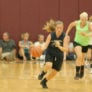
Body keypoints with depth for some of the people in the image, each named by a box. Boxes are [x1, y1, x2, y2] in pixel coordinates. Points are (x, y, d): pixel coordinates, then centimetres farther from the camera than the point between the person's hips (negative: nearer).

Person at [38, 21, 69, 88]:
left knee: (54, 73, 6)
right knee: (48, 66, -32)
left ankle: (44, 82, 33)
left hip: (59, 56, 2)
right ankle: (43, 73, 3)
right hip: (50, 54, -1)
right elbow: (45, 45, -19)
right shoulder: (51, 35, -17)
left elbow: (66, 49, -24)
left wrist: (59, 46, -43)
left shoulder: (65, 37, -18)